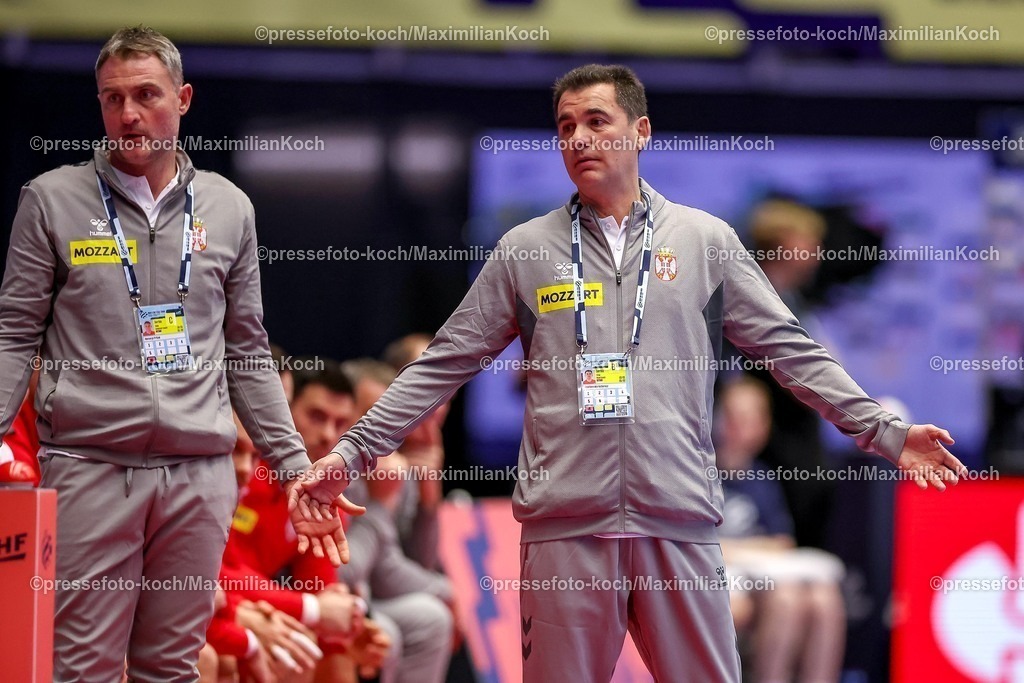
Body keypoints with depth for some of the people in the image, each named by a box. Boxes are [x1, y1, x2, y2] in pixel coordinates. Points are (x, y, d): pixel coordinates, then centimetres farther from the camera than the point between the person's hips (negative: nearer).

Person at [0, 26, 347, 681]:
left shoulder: (229, 209, 12)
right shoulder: (53, 200, 4)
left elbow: (248, 354, 17)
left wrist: (296, 469, 12)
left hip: (200, 473, 3)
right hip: (90, 464, -3)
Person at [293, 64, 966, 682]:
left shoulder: (707, 241, 10)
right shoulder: (525, 250, 10)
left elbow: (791, 350, 9)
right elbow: (444, 366, 12)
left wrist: (886, 432, 1)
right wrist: (353, 452, 6)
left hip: (680, 524, 0)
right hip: (564, 526, 0)